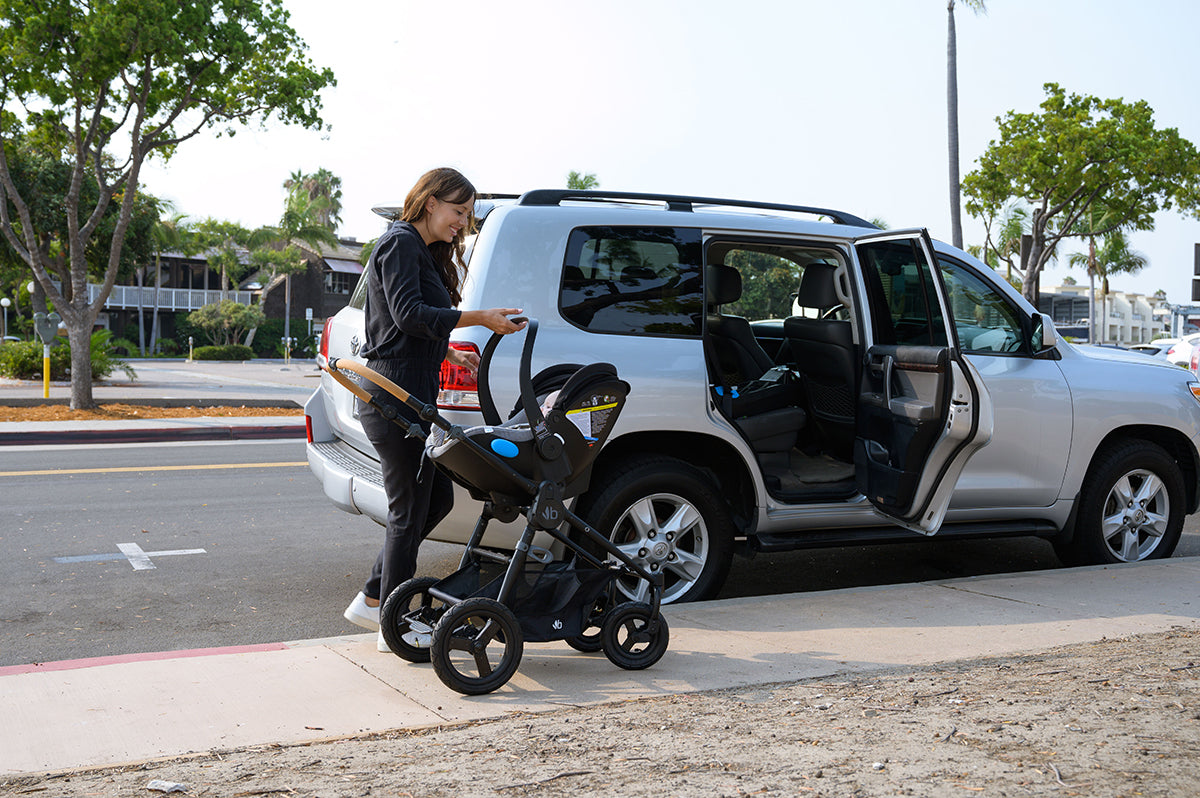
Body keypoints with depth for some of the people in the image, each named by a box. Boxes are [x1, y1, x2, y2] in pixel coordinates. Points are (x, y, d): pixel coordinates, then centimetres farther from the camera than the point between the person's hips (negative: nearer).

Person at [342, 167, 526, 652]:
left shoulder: (426, 253, 23)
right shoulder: (400, 244, -8)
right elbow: (408, 315, -21)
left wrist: (451, 355, 17)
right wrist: (479, 318, -23)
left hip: (411, 396, 10)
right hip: (396, 395, -10)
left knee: (437, 497, 15)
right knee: (409, 510, -2)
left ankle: (371, 600, 23)